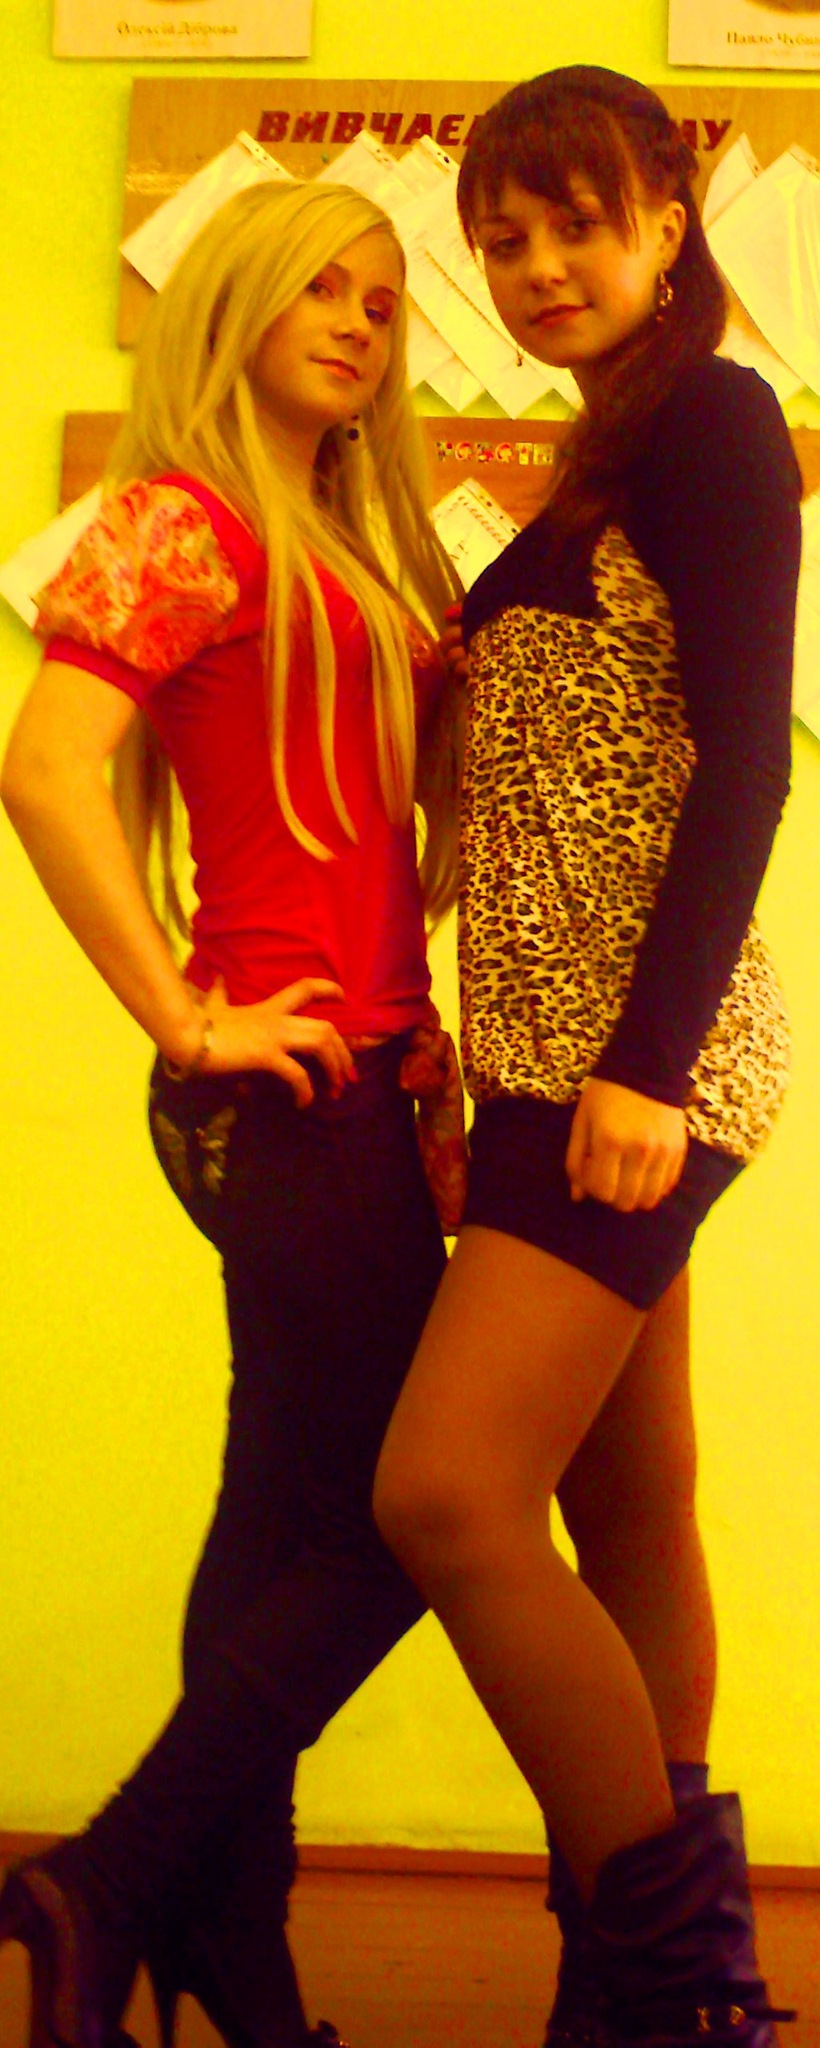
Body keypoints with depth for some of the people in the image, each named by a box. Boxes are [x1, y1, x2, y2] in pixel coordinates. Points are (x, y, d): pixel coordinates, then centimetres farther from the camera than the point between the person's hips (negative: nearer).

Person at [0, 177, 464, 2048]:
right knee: (400, 1513, -6)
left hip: (368, 1083, 8)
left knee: (300, 1520, 10)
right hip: (285, 1093, -8)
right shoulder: (182, 519, -7)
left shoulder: (354, 548, 19)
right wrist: (187, 1023, -17)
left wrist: (425, 1050, 8)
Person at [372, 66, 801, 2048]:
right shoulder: (603, 469, 22)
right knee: (625, 1526, 10)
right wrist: (490, 1047, 15)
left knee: (447, 1492, -16)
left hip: (641, 1051, -9)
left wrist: (649, 1062, -21)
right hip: (562, 1053, 9)